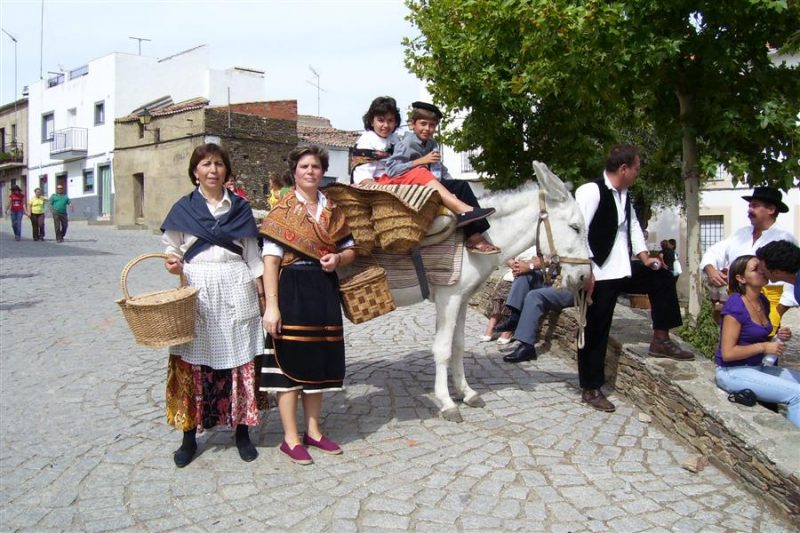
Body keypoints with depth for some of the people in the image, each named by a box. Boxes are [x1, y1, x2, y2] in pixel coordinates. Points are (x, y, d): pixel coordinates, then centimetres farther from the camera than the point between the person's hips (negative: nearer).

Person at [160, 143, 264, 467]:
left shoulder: (240, 207, 11)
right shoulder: (183, 208, 7)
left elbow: (252, 252, 12)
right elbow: (172, 247, 9)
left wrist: (264, 291, 7)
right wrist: (173, 263, -14)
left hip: (236, 290, 1)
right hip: (196, 291, -1)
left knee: (240, 361, 3)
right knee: (193, 361, 1)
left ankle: (242, 432, 15)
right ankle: (189, 436, 13)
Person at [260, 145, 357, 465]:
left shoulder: (332, 210, 10)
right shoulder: (283, 209, -4)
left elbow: (350, 249, 16)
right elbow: (270, 258, -10)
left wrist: (337, 259, -8)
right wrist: (271, 305, -17)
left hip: (324, 291, 5)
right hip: (292, 290, -5)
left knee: (318, 359, 11)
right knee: (290, 360, -1)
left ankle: (313, 431, 24)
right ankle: (291, 438, 10)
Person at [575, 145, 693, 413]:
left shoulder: (624, 195, 9)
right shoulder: (590, 192, -19)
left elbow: (633, 225, 21)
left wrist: (644, 256, 10)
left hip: (624, 269, 9)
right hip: (599, 275, -8)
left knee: (662, 277, 12)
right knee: (595, 333, 0)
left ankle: (661, 340, 22)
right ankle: (590, 389, 14)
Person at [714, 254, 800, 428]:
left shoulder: (763, 301, 6)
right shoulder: (735, 305, -19)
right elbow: (727, 353, -20)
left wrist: (778, 338, 2)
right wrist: (763, 347, -16)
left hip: (757, 367, 9)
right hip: (734, 371, -9)